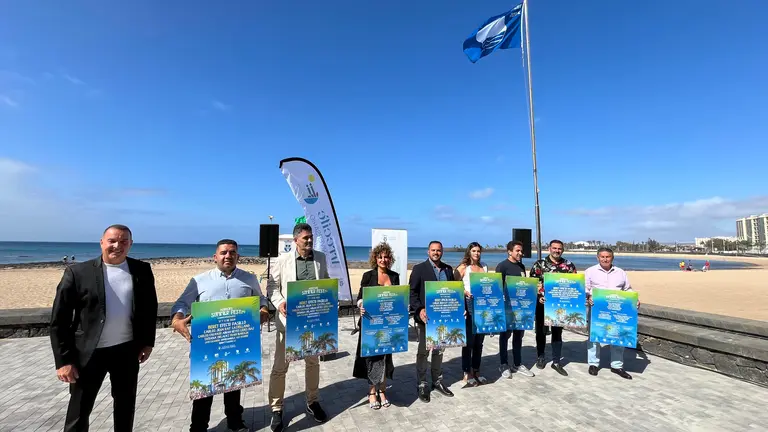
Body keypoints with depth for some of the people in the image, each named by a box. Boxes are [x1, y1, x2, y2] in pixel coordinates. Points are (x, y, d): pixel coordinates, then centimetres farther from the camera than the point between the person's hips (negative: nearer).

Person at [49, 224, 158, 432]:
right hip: (89, 352, -2)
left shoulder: (142, 270, -3)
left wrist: (148, 341, 3)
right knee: (78, 412, 12)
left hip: (128, 350, 2)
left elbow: (150, 307, 6)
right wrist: (63, 360, -9)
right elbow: (59, 319, -7)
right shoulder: (77, 272, -9)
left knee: (126, 405, 19)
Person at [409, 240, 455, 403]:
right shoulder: (419, 268, -7)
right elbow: (412, 292, -10)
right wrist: (419, 310, -21)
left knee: (439, 350, 16)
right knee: (423, 351, 7)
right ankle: (422, 385, 20)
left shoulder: (448, 269, 8)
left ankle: (437, 381, 32)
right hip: (425, 316, -4)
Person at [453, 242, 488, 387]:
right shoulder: (463, 267, -4)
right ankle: (467, 374, 12)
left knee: (479, 341, 13)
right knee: (469, 341, 0)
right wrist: (464, 292, -24)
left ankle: (476, 372, 27)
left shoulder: (484, 266, 13)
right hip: (469, 304, -5)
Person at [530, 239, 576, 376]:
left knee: (557, 332, 10)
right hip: (543, 304, -2)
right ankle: (540, 357, 27)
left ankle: (556, 362, 21)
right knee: (541, 331, 10)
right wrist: (538, 297, -15)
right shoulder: (539, 264, -4)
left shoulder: (569, 265, 4)